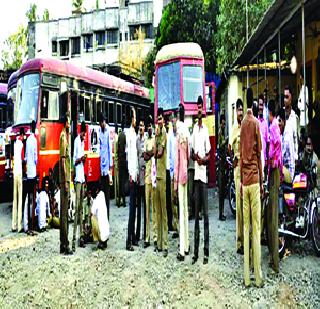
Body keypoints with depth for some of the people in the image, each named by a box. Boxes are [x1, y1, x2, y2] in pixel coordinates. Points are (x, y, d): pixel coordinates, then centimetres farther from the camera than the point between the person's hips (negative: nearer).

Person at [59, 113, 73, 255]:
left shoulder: (67, 136, 18)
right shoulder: (63, 136, -11)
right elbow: (62, 160, -17)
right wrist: (65, 181, -18)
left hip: (66, 179, 10)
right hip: (64, 179, -10)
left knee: (64, 212, 12)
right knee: (64, 212, -5)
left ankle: (63, 244, 18)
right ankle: (65, 245, 0)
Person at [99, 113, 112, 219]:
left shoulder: (108, 131, -6)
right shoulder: (99, 132, 9)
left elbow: (110, 149, -7)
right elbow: (99, 148, 13)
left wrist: (110, 167, -9)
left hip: (107, 168, -5)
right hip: (102, 168, 5)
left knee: (107, 193, 1)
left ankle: (107, 217, 10)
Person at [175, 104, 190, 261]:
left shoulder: (179, 130, -14)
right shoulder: (186, 130, 8)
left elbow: (177, 157, -15)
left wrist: (175, 180, -11)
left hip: (180, 174, -8)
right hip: (185, 173, 8)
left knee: (182, 209, -5)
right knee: (185, 208, 13)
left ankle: (182, 250, 1)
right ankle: (186, 245, 22)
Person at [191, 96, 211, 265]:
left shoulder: (206, 129, 1)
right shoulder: (194, 129, 13)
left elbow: (209, 154, 1)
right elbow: (192, 153, 13)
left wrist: (203, 159, -18)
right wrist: (195, 156, -8)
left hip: (204, 174, -4)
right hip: (196, 173, 4)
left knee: (205, 213, -1)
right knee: (196, 213, 8)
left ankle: (206, 251, 7)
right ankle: (196, 251, 15)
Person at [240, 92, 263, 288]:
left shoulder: (243, 124, 8)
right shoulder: (256, 123, -4)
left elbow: (241, 154, 10)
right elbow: (259, 153, -2)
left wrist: (241, 182, 15)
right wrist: (262, 181, 5)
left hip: (245, 181, 4)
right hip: (254, 180, -4)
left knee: (246, 227, 7)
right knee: (256, 228, 0)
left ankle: (247, 278, 13)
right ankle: (258, 276, 7)